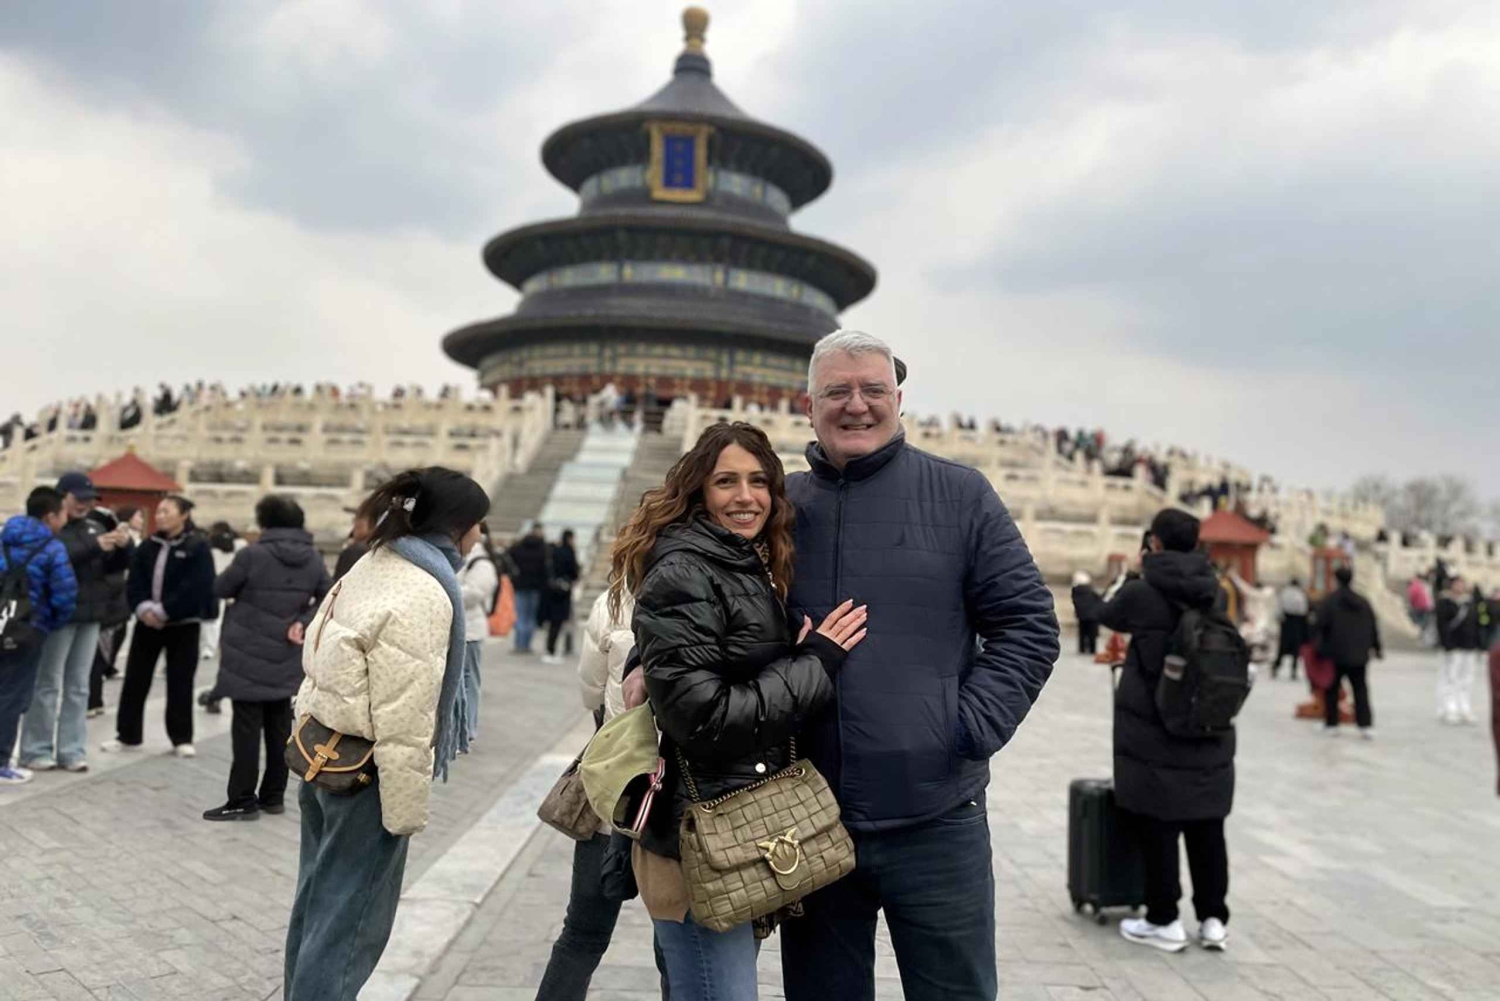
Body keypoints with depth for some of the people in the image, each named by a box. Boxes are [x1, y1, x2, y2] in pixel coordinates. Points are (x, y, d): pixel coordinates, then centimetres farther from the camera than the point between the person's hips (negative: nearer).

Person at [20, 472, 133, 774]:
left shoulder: (95, 524, 11)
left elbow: (114, 566, 12)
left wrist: (124, 546, -7)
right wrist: (95, 547, -30)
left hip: (90, 614, 6)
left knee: (78, 686, 9)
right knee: (48, 684, 1)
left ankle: (71, 750, 14)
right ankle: (36, 750, 10)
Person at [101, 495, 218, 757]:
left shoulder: (198, 547, -8)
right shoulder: (148, 546, 9)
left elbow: (194, 588, -17)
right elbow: (134, 580, 2)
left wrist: (163, 611, -20)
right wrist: (143, 607, -15)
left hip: (183, 623, -5)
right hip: (148, 620, 5)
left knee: (180, 681, 3)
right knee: (135, 678, 7)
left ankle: (182, 738, 13)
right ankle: (128, 735, 18)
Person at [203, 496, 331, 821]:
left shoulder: (252, 555, -15)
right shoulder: (313, 559, 2)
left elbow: (220, 589, -3)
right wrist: (303, 622, -4)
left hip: (249, 655, -5)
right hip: (286, 658, 5)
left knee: (247, 728, 0)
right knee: (280, 727, 13)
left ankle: (243, 800, 5)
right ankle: (274, 795, 21)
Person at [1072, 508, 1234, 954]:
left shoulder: (1142, 593, -12)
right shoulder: (1214, 591, 1)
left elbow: (1105, 614, 6)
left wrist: (1081, 591, 29)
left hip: (1154, 731, -5)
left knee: (1157, 825, 5)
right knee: (1206, 827, 13)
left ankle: (1164, 921, 12)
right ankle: (1213, 919, 19)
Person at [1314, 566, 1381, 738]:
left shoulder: (1329, 602, -9)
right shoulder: (1363, 603, 7)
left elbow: (1322, 625, -16)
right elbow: (1373, 628, 12)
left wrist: (1320, 648, -8)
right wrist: (1377, 648, 22)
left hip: (1335, 654, -4)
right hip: (1358, 655, 4)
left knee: (1332, 688, 8)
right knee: (1361, 689, 7)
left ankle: (1331, 724, 11)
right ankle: (1366, 725, -2)